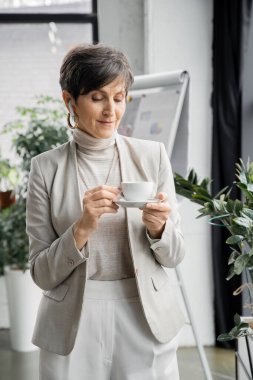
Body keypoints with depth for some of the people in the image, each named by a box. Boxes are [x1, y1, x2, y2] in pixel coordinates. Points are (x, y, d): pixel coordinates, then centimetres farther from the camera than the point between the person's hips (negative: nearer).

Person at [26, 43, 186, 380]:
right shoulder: (46, 168, -4)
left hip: (147, 323, 1)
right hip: (74, 329, -1)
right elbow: (42, 273, -5)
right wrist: (82, 228, -20)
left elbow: (174, 257, 3)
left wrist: (157, 226, -17)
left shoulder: (153, 155, -1)